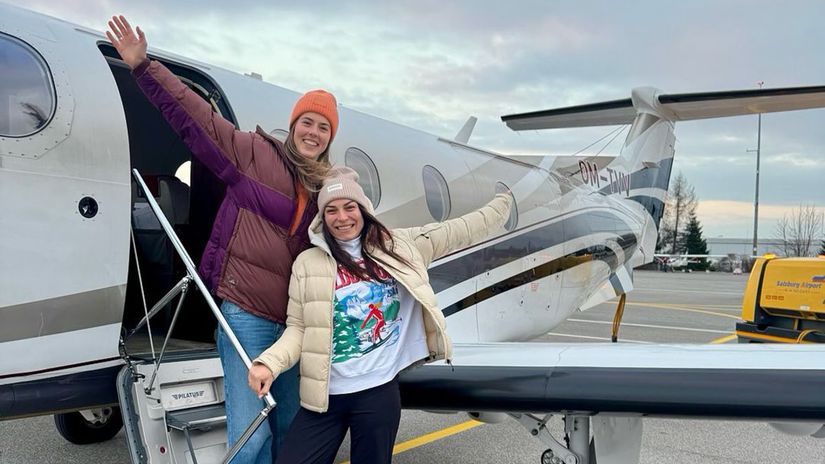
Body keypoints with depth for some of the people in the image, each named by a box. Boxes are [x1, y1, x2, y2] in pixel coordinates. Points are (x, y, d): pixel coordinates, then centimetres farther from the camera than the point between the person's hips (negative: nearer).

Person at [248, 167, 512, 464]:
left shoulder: (400, 247, 3)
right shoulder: (308, 263, 2)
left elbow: (462, 230, 10)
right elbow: (298, 328, 2)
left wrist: (504, 202, 15)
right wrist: (268, 364, -13)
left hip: (379, 392, 0)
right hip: (324, 395, 0)